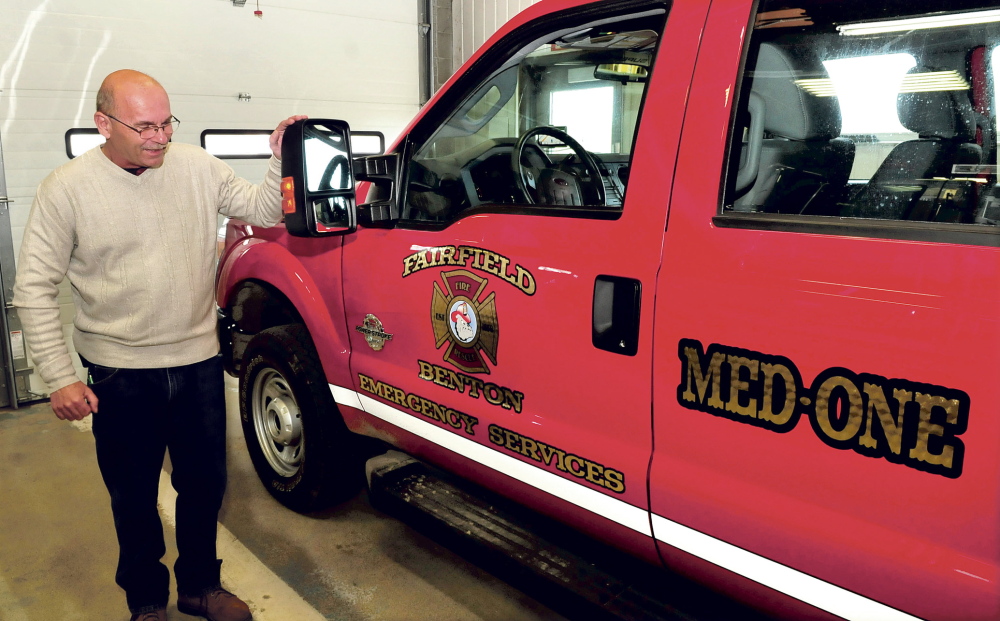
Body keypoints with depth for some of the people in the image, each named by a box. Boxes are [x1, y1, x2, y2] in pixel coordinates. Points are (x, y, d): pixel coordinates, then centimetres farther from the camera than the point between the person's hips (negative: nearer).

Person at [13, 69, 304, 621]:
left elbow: (264, 210, 5)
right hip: (120, 375, -2)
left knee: (205, 486, 16)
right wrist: (59, 378, -11)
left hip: (199, 363, 3)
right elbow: (34, 289, -7)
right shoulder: (66, 188, -10)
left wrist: (281, 161, -14)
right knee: (134, 498, 14)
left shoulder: (199, 167, -2)